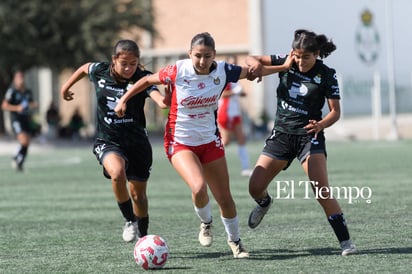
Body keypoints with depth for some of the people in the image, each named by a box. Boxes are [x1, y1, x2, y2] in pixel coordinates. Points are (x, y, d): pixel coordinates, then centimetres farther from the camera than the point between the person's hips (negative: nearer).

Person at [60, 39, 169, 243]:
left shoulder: (141, 79, -16)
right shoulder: (99, 72, -8)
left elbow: (156, 94, -37)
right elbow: (84, 68, 16)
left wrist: (164, 101, -60)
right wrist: (67, 86, 29)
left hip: (137, 142, 0)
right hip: (108, 141, 0)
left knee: (138, 193, 11)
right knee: (117, 173, -31)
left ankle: (143, 236, 37)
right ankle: (130, 221, -10)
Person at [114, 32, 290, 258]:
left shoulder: (223, 71, -10)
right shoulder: (178, 71, -18)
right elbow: (148, 80, -2)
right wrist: (123, 99, 1)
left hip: (210, 140, 3)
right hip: (180, 142, -3)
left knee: (224, 198, 5)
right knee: (199, 188, -27)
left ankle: (235, 242, 29)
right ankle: (206, 223, 6)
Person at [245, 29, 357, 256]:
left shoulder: (326, 75, -9)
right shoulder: (286, 62, -2)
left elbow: (335, 111, -6)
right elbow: (252, 59, 3)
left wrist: (321, 124, -27)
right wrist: (255, 63, -22)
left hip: (309, 136, -4)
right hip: (281, 133, 4)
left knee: (322, 189, -21)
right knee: (255, 187, -1)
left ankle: (345, 241, -15)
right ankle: (264, 203, 38)